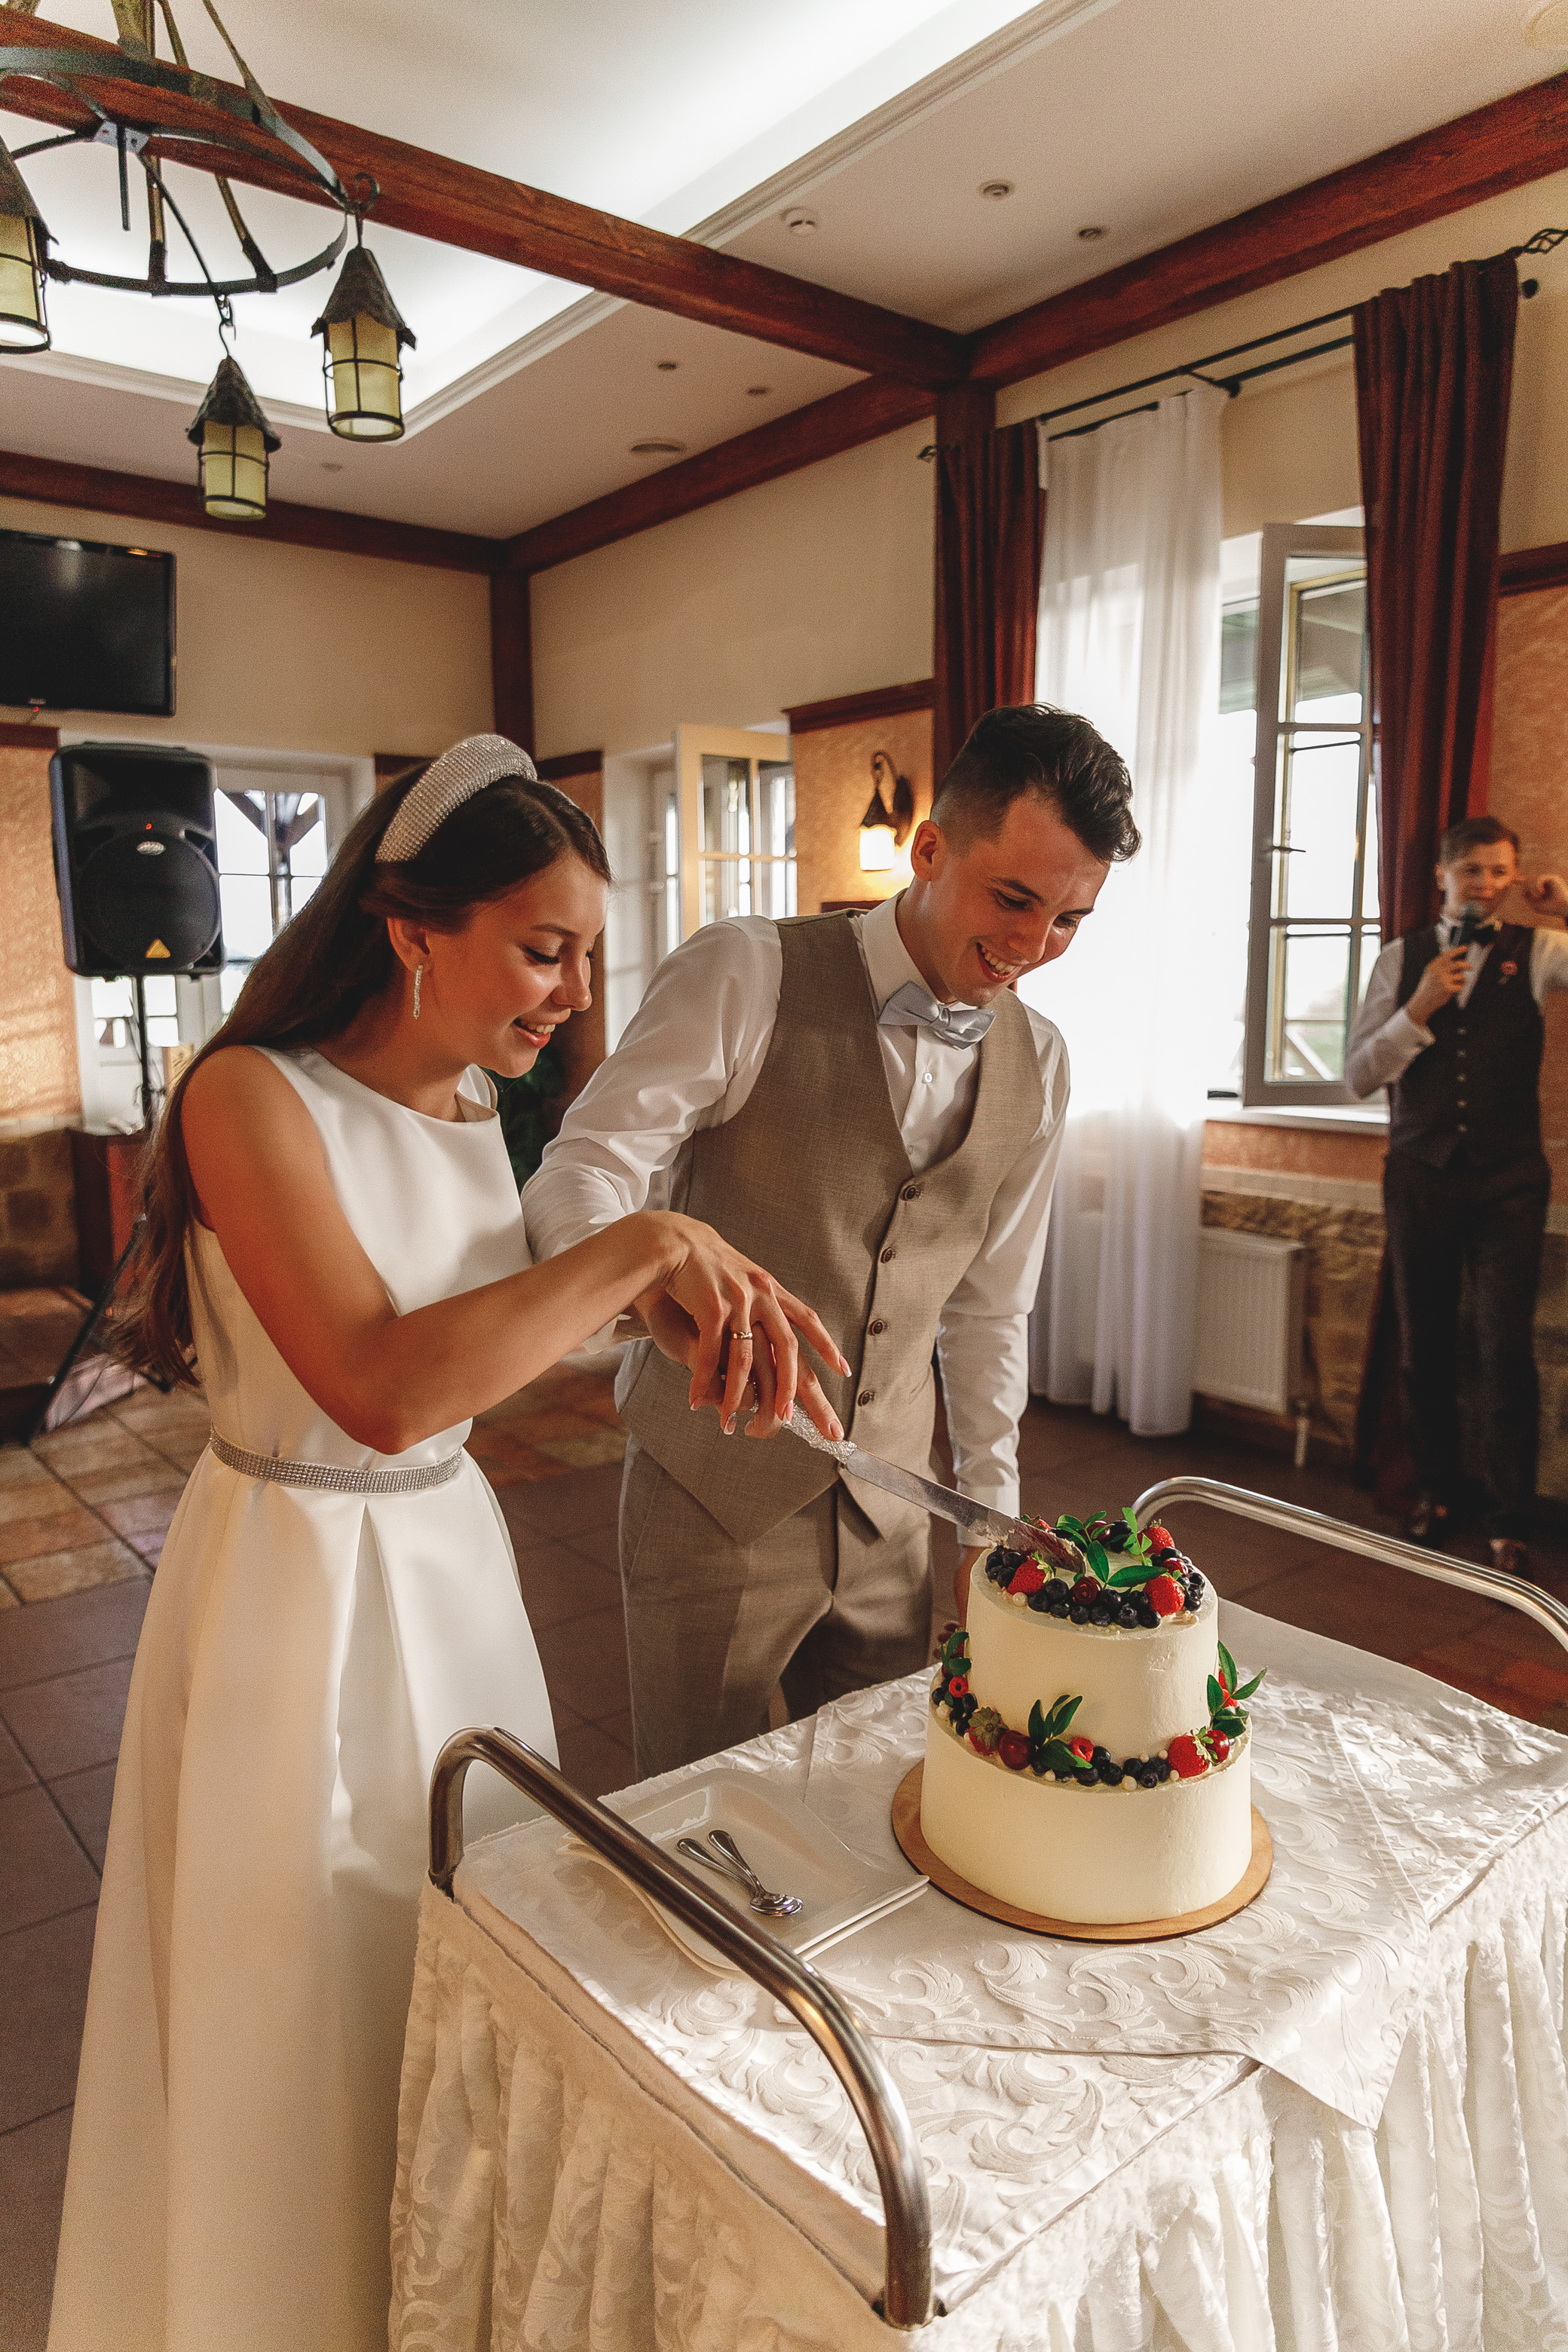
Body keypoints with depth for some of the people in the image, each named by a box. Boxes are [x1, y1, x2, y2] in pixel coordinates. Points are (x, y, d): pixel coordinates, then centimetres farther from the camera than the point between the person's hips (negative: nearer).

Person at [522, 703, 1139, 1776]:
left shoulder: (1037, 1064, 3)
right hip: (713, 1501, -4)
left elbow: (989, 1308, 12)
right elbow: (575, 1180, -19)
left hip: (892, 1521, 5)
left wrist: (992, 1512, 10)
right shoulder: (747, 975, -14)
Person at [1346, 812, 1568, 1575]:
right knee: (1423, 1347, 11)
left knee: (1506, 1352, -4)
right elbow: (1358, 1075, 1)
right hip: (1419, 1174, 2)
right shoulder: (1401, 960, 7)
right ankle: (1434, 1495, 29)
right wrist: (1419, 1009, -10)